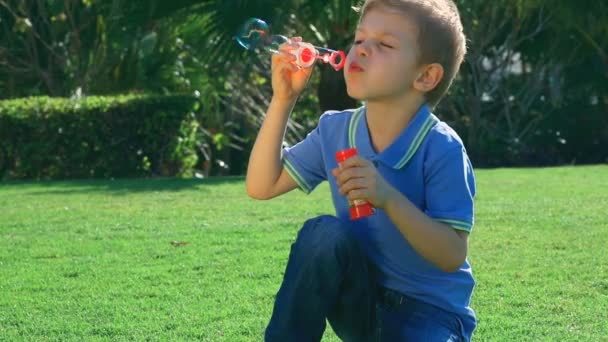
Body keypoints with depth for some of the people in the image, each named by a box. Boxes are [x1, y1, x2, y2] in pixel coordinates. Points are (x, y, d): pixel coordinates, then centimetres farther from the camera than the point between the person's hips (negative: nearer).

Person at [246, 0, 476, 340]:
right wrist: (283, 100, -8)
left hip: (429, 313, -4)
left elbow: (452, 256, -22)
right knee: (326, 232, -26)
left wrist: (389, 198, -35)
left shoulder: (441, 150, -19)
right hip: (361, 304, 4)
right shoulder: (335, 130, -2)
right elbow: (262, 187, 0)